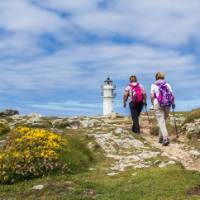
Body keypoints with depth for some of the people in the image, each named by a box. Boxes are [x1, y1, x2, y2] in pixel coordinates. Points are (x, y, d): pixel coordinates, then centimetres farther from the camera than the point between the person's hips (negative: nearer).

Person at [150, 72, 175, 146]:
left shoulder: (153, 85, 0)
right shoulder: (167, 84, 7)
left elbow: (152, 96, -8)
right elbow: (172, 95, -1)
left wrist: (153, 104, 6)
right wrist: (173, 103, 13)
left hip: (158, 105, -3)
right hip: (167, 105, 3)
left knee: (161, 122, -4)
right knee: (163, 121, 16)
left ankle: (165, 138, -18)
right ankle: (161, 138, 23)